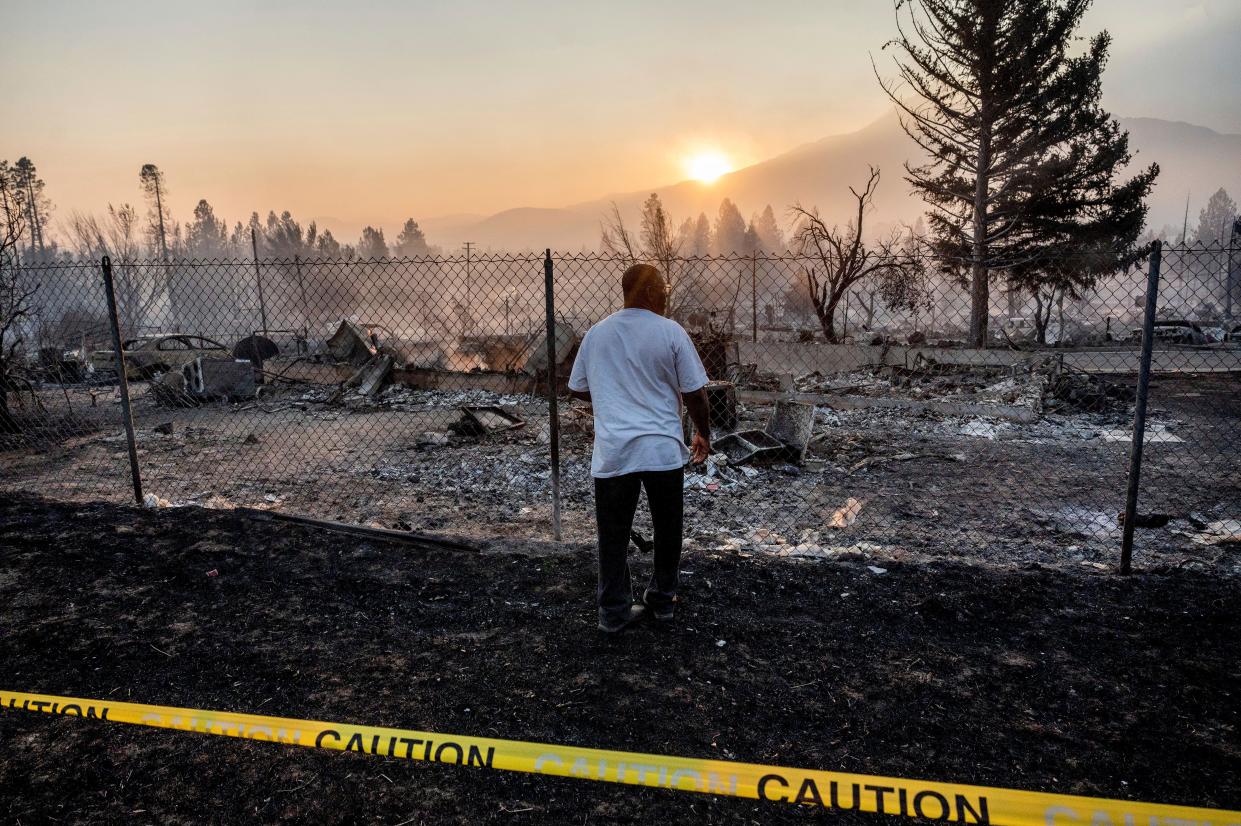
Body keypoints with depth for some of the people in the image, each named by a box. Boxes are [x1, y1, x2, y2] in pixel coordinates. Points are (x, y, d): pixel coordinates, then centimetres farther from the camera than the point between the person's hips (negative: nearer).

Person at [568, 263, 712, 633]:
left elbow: (577, 390, 14)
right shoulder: (671, 332, -5)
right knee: (667, 528, 17)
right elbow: (695, 393, -4)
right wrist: (703, 434, 12)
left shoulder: (596, 333, 6)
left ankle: (614, 611, 15)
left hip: (612, 452, 2)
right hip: (663, 449, -2)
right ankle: (662, 600, 30)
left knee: (613, 533, 10)